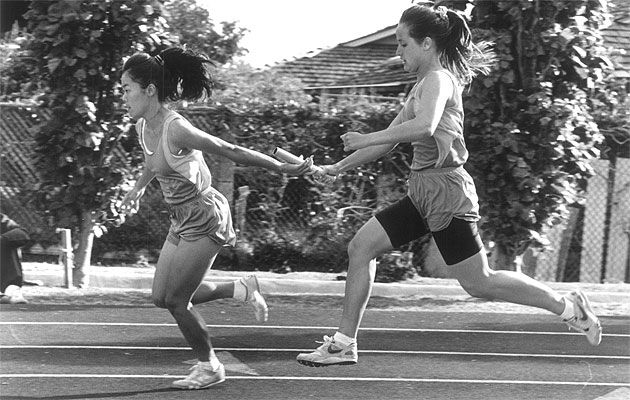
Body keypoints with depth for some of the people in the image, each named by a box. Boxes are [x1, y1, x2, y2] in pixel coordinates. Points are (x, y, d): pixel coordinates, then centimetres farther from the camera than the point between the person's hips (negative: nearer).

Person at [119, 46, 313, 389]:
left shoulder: (176, 129, -27)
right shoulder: (143, 127, -1)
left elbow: (233, 152, -23)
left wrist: (285, 169, -17)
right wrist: (138, 189, 29)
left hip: (205, 217, -9)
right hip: (182, 219, 9)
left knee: (174, 299, -5)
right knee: (161, 296, 10)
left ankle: (209, 367, 15)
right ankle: (242, 289, 24)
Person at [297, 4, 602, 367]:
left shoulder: (439, 79, -13)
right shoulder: (423, 85, 17)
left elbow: (425, 126, -34)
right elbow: (390, 139, 22)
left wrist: (366, 139, -28)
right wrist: (339, 168, 17)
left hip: (444, 191, -9)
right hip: (424, 191, 9)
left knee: (479, 283, -3)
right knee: (361, 246, 2)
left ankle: (567, 307, 11)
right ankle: (344, 344, 5)